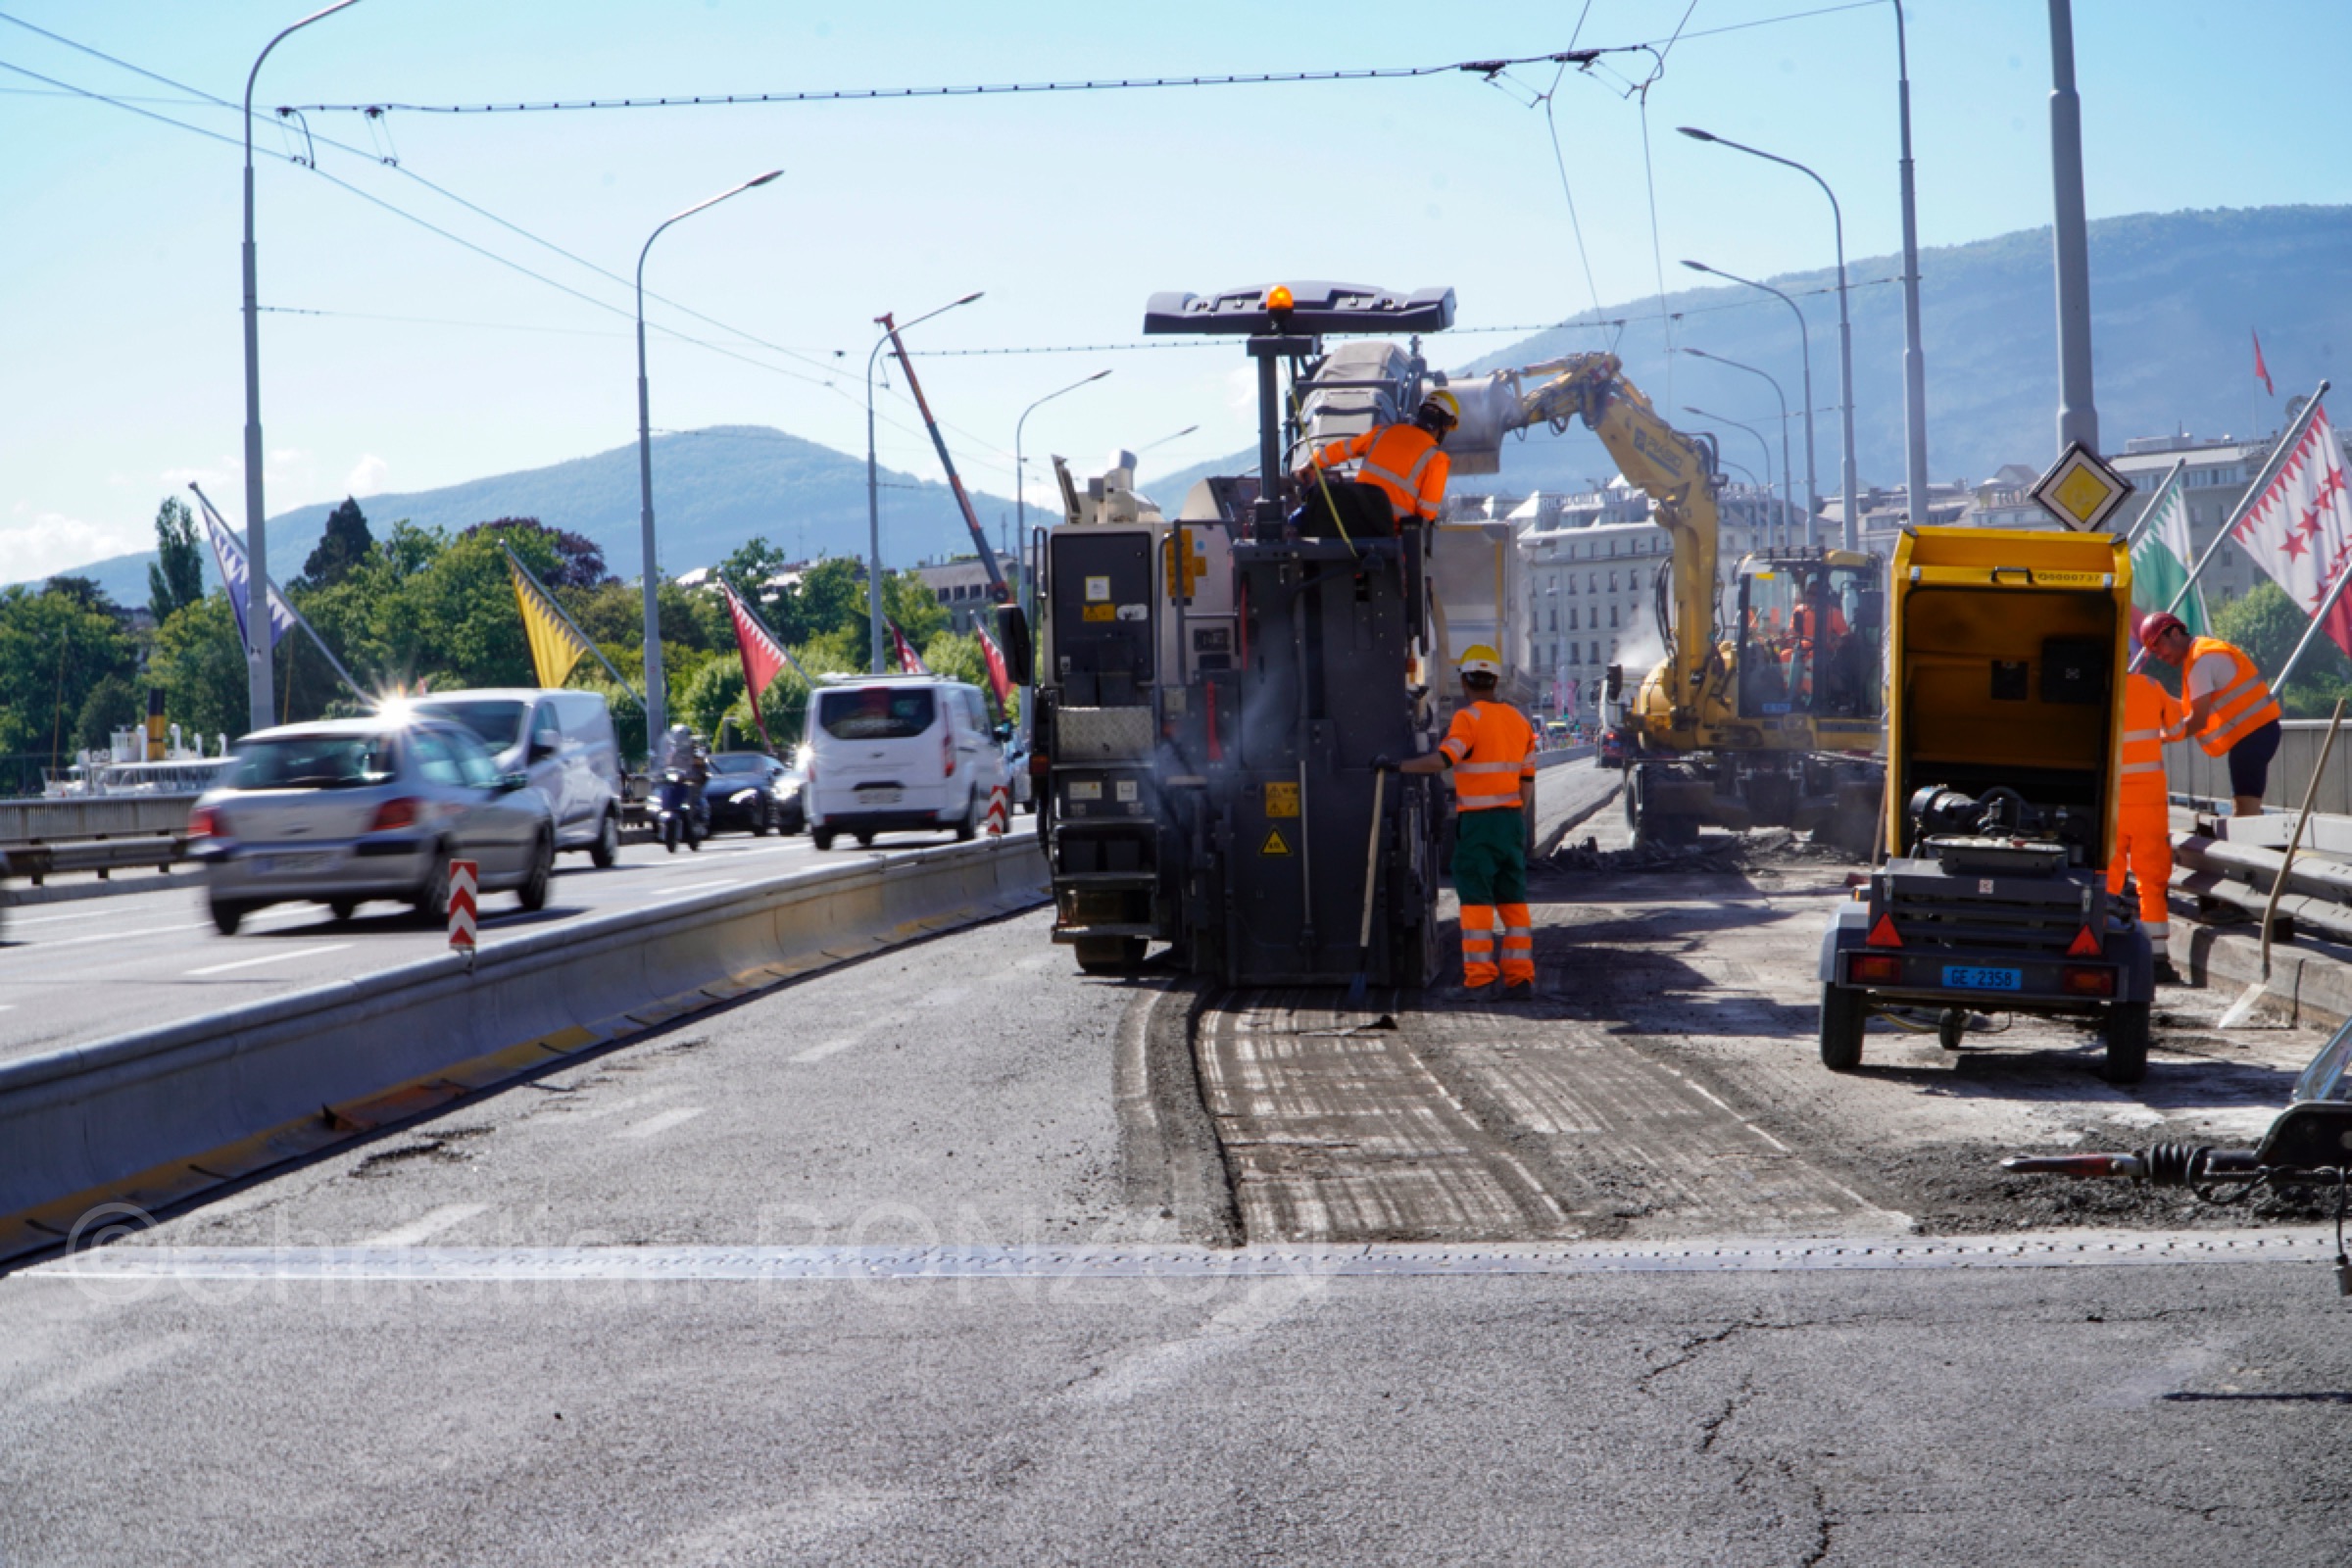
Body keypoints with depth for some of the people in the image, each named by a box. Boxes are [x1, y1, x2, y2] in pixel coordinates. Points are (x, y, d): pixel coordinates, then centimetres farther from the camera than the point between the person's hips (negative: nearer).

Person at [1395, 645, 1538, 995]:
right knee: (1513, 898, 10)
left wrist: (1397, 766, -14)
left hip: (1476, 821, -6)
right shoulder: (1518, 720, 12)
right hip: (1511, 819, 6)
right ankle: (1520, 974, 8)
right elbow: (1527, 780, 14)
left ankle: (1480, 977, -6)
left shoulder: (1469, 718, -10)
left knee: (1476, 899, -3)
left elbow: (1441, 760, -24)